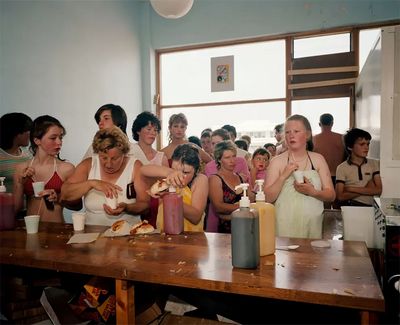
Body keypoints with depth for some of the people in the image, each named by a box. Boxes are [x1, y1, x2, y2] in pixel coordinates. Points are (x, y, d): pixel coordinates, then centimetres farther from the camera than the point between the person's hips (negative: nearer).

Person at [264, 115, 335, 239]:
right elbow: (268, 198, -7)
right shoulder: (277, 161, -4)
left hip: (312, 224, 2)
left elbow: (331, 195, 3)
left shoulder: (318, 159, 3)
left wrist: (312, 192, -15)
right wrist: (283, 176, -19)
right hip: (285, 225, -2)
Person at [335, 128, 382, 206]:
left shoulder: (375, 164, 10)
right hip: (348, 206, -1)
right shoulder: (342, 168, 2)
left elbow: (378, 190, 0)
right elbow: (340, 196, -6)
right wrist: (367, 189, -5)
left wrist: (351, 189, -6)